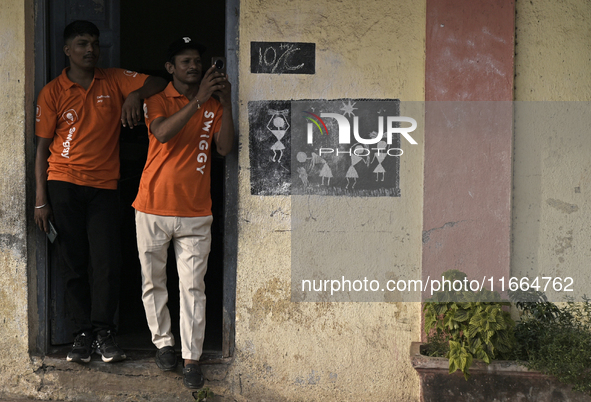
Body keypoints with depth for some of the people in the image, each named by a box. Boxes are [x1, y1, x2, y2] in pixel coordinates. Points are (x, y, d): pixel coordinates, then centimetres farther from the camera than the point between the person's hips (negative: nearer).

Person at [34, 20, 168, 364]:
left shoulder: (115, 82, 7)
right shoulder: (52, 93, 3)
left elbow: (161, 84, 3)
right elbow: (42, 147, 3)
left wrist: (136, 94, -18)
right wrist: (41, 199, -2)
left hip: (104, 187, 1)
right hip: (63, 185, 0)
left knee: (107, 262, -7)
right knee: (73, 263, 2)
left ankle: (104, 331, 6)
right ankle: (83, 332, 12)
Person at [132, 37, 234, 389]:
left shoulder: (213, 106, 9)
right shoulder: (158, 101, 0)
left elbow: (225, 147, -4)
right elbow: (163, 133, -22)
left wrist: (226, 103, -13)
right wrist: (198, 100, -27)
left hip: (196, 214, 1)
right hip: (154, 209, -1)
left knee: (193, 287, -3)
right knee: (154, 282, 9)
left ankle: (192, 358, 1)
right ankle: (164, 343, 26)